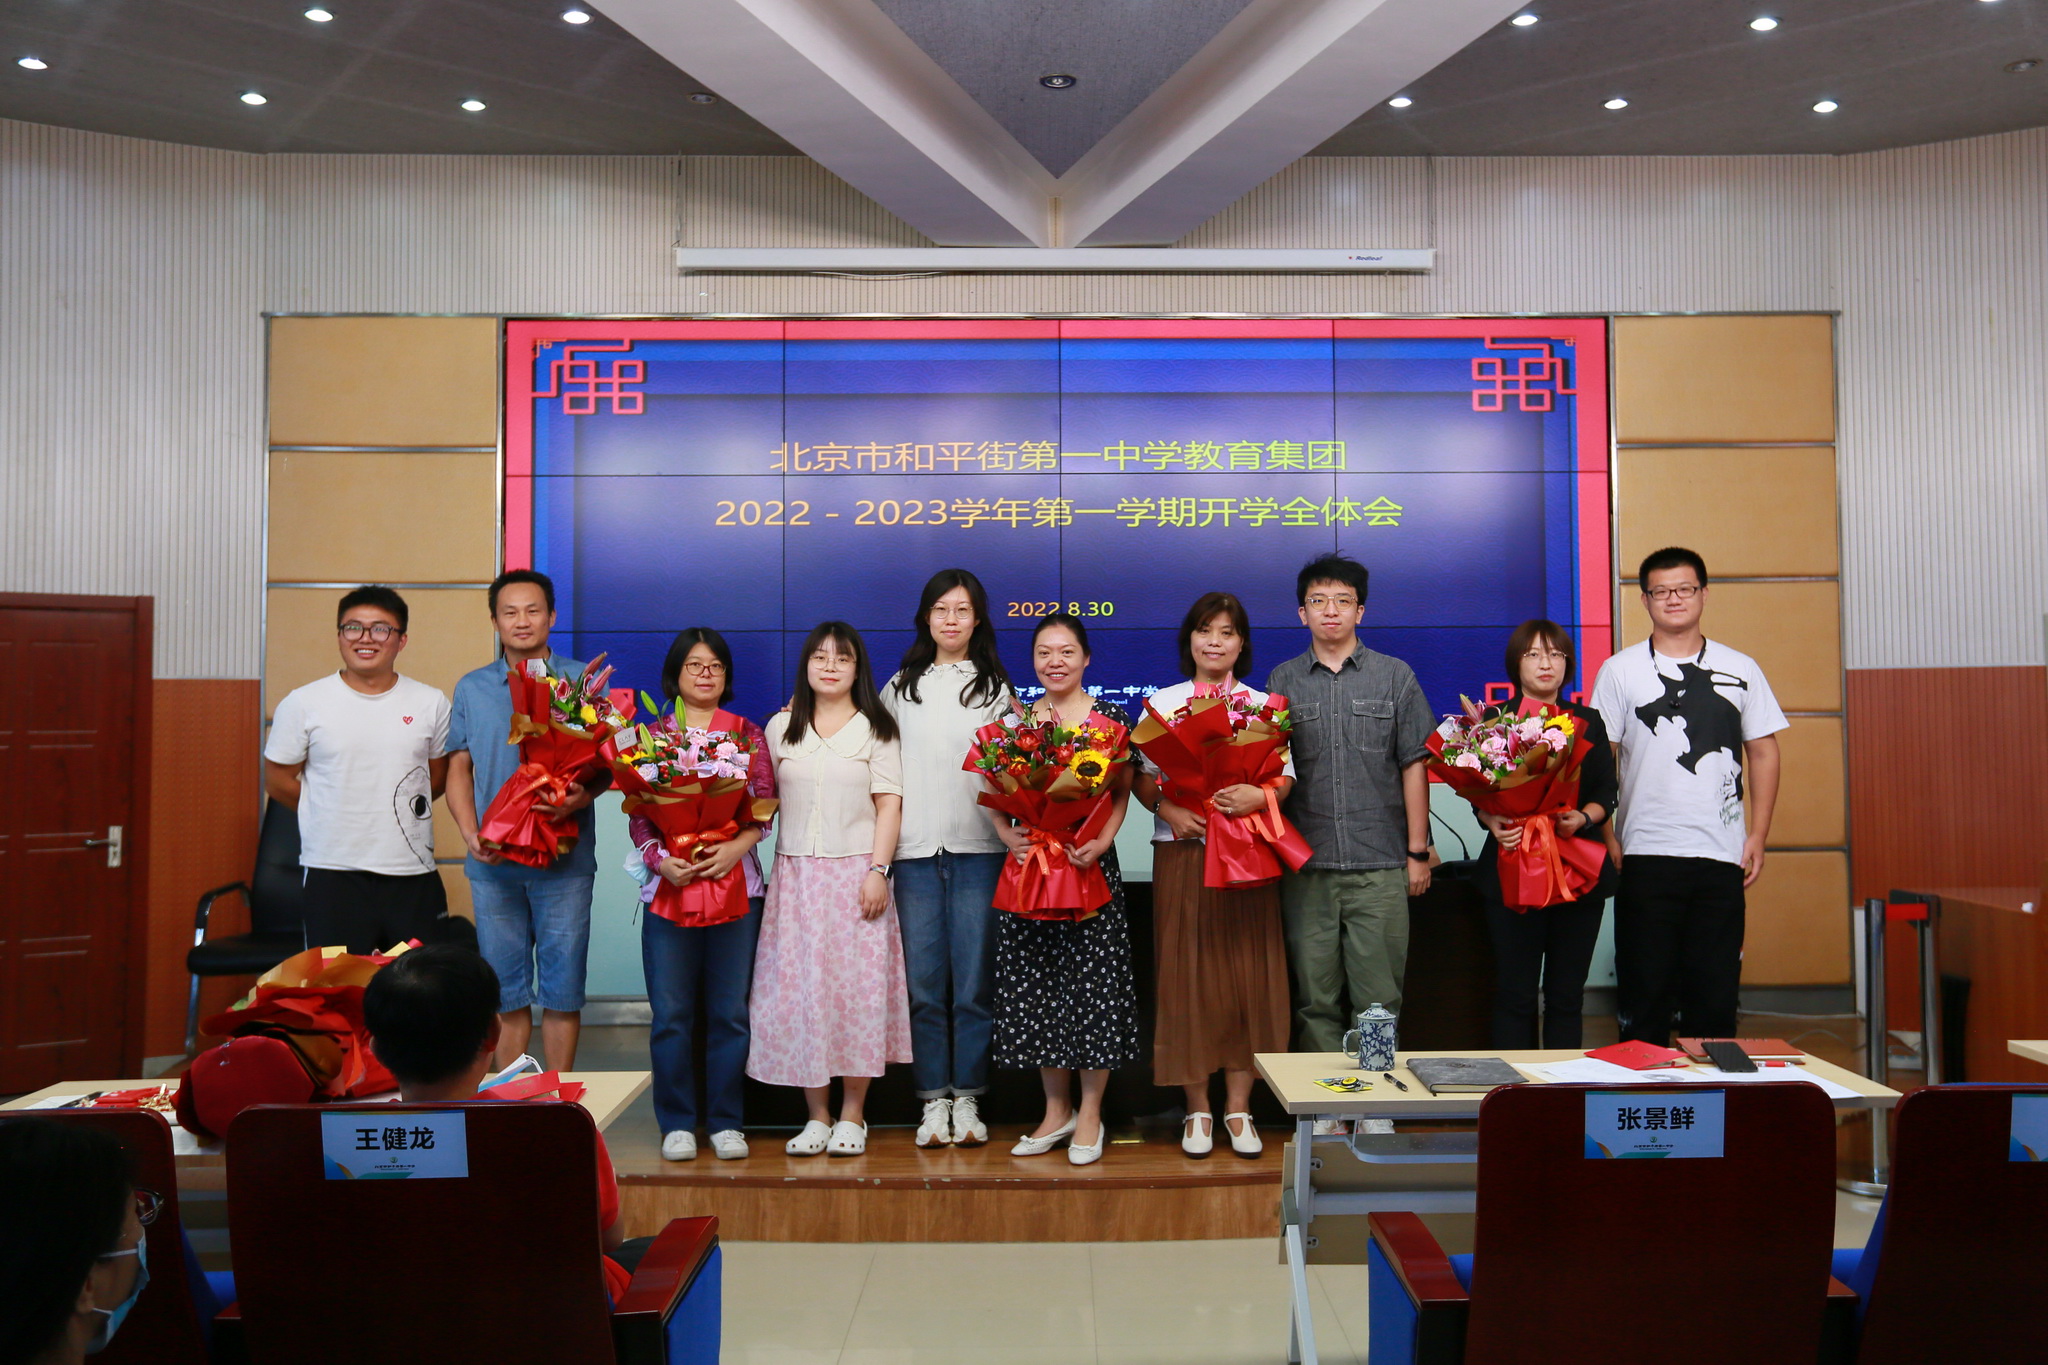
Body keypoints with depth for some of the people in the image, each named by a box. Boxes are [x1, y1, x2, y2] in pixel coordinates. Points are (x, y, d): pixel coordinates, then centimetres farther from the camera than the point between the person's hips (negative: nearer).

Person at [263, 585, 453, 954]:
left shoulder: (431, 703, 6)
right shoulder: (302, 705, 1)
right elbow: (278, 782, 8)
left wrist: (397, 809, 8)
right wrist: (335, 813, 8)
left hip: (414, 875, 2)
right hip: (333, 873, -1)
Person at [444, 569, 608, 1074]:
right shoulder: (471, 688, 11)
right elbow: (459, 769, 10)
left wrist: (584, 795, -20)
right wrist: (470, 834, -6)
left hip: (565, 859, -2)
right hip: (494, 861, 2)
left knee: (562, 987, 3)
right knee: (505, 988, 8)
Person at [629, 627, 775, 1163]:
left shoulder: (748, 733, 10)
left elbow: (765, 805, 2)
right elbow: (637, 814, 4)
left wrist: (738, 846, -15)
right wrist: (659, 858, -13)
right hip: (670, 882, 0)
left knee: (730, 1011, 3)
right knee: (671, 1012, 1)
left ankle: (726, 1122, 13)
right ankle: (677, 1123, 12)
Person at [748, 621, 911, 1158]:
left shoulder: (874, 728, 4)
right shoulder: (781, 727, 12)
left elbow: (889, 804, 0)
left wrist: (878, 870, -10)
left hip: (855, 872, -2)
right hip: (795, 873, 2)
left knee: (857, 988, -2)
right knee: (798, 988, 1)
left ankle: (852, 1116, 10)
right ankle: (817, 1116, 11)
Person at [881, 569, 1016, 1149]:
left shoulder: (996, 687, 10)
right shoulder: (900, 687, 15)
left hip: (978, 847, -1)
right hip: (915, 849, 2)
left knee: (973, 980, 0)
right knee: (923, 981, 3)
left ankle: (967, 1097, 10)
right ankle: (933, 1099, 12)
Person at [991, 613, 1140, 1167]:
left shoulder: (1111, 718, 0)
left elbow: (1122, 793, 0)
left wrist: (1102, 842, -15)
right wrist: (1007, 834, -8)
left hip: (1090, 865, -3)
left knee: (1093, 981, -1)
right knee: (1034, 982, 7)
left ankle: (1090, 1115, 13)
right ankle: (1056, 1110, 22)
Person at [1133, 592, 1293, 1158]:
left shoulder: (1264, 705, 10)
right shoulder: (1163, 702, 9)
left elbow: (1286, 778, 4)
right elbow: (1141, 777, 3)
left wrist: (1258, 795, -16)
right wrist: (1167, 808, -15)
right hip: (1182, 854, 0)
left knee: (1247, 974, 1)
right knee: (1188, 976, 1)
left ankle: (1238, 1109, 13)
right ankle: (1198, 1110, 12)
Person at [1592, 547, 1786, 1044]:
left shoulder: (1741, 670, 8)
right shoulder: (1620, 671, 4)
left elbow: (1762, 752, 10)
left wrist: (1757, 836, 3)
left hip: (1721, 854, 2)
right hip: (1646, 854, -1)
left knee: (1717, 992, 7)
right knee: (1644, 989, 4)